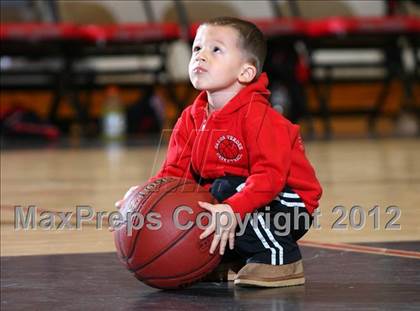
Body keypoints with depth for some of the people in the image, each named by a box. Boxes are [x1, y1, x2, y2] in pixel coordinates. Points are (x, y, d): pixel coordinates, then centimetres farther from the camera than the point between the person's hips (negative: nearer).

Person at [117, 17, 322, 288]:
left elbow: (269, 175, -32)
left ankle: (279, 257, -16)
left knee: (226, 189, -32)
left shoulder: (257, 116, -22)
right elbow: (175, 172, 1)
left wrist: (233, 210, -46)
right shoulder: (191, 119, 2)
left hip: (285, 203, -7)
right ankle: (228, 257, 10)